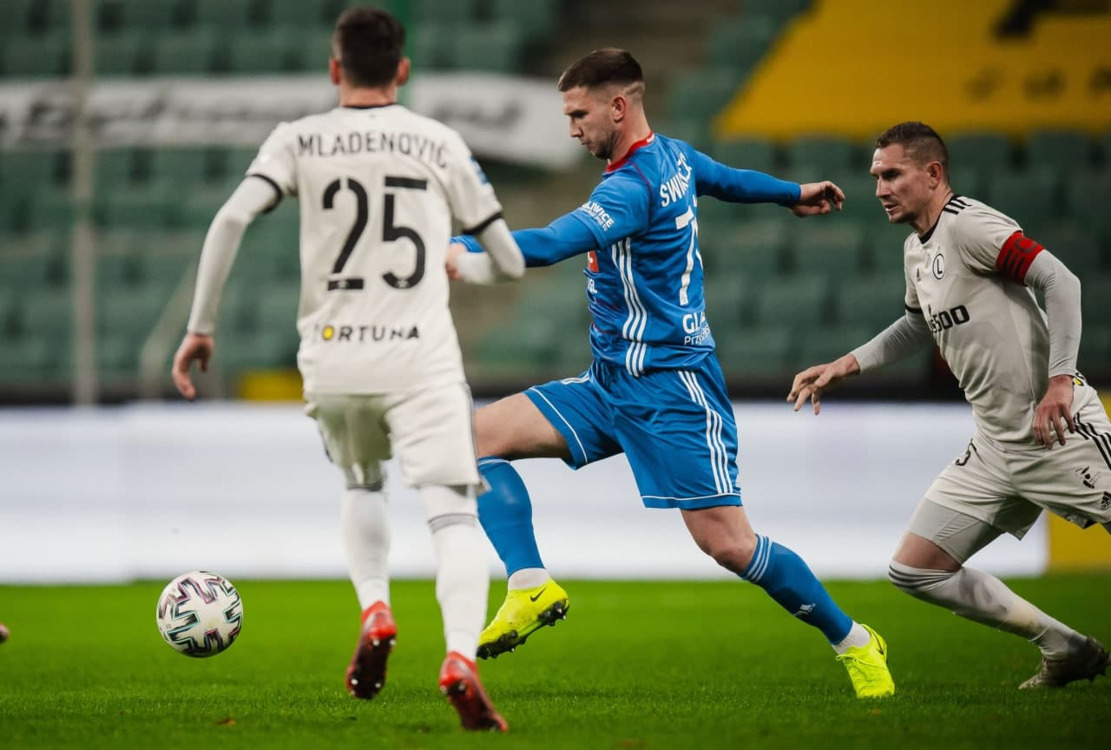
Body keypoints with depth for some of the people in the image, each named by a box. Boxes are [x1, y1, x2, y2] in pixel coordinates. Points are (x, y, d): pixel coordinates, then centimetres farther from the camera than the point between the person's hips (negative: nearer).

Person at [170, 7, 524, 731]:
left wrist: (200, 327, -4)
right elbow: (511, 262, 11)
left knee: (363, 487, 28)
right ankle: (461, 656, -30)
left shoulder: (300, 140, 5)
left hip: (332, 359, 2)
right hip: (422, 358, -2)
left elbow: (231, 220, -11)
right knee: (454, 514, -7)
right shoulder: (440, 143, 7)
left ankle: (375, 612, 5)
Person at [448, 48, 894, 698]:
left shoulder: (633, 187, -21)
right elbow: (728, 179, 29)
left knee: (728, 543, -9)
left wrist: (465, 258, -43)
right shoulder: (672, 157, 8)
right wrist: (794, 194, 49)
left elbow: (554, 243, -35)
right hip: (612, 384, 10)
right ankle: (532, 587, -12)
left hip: (670, 388, -10)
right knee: (479, 436, -4)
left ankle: (853, 641, 9)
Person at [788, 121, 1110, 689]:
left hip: (1058, 428, -9)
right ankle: (1064, 650, 10)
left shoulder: (968, 224, -13)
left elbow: (1061, 281, -22)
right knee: (914, 571, 3)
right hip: (996, 445, 9)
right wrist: (846, 365, 28)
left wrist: (1060, 379, -28)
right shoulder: (916, 249, 14)